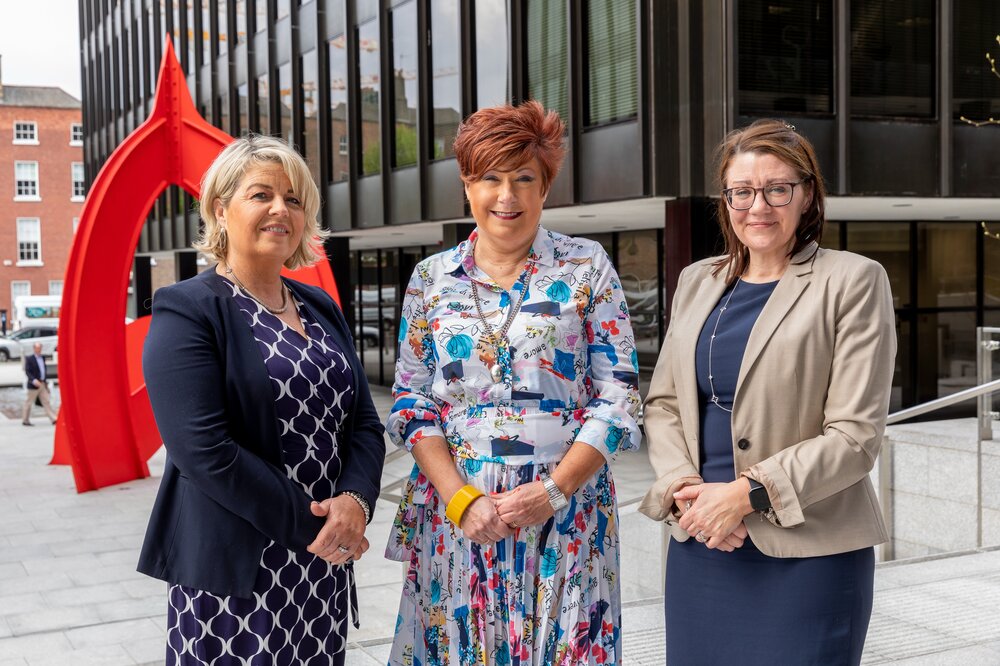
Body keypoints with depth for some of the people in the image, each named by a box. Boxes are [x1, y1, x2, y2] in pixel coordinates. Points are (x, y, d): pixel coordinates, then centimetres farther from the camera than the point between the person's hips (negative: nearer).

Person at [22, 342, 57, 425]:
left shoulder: (43, 358, 12)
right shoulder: (29, 359, -9)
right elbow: (27, 371, -15)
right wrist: (33, 380, -28)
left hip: (42, 384, 6)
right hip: (34, 384, -6)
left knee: (46, 401, 3)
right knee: (29, 402, 4)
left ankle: (53, 419, -2)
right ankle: (25, 421, 14)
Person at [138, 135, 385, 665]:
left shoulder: (321, 309, 12)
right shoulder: (186, 310, -8)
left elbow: (364, 423, 8)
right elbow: (204, 451, -18)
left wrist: (355, 500, -11)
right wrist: (308, 523, -18)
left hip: (325, 567, 6)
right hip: (235, 573, -6)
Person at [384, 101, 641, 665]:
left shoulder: (587, 268, 1)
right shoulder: (432, 278, 7)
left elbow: (617, 396, -3)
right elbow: (411, 402, 4)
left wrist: (554, 490, -13)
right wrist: (461, 498, -9)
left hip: (566, 508, -1)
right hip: (455, 509, 2)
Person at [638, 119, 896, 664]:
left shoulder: (852, 282, -4)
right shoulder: (697, 282, 12)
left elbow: (855, 434, -10)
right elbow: (661, 403, 11)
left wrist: (748, 493, -16)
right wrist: (684, 491, -6)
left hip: (806, 555, -4)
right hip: (698, 545, 5)